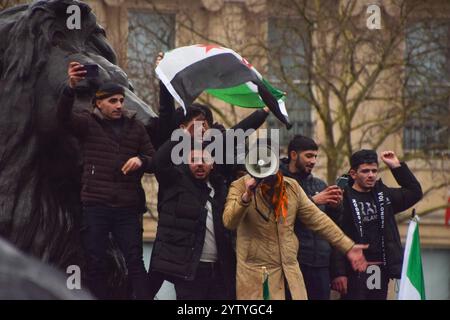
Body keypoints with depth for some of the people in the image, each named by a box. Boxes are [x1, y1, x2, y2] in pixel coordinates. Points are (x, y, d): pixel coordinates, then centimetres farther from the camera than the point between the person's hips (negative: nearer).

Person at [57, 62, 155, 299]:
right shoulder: (88, 124, 4)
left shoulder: (135, 128, 14)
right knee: (95, 264, 2)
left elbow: (154, 161, 15)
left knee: (135, 262, -2)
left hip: (127, 208, 2)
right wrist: (71, 87, -34)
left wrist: (141, 161, -10)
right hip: (95, 206, -2)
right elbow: (63, 117, -16)